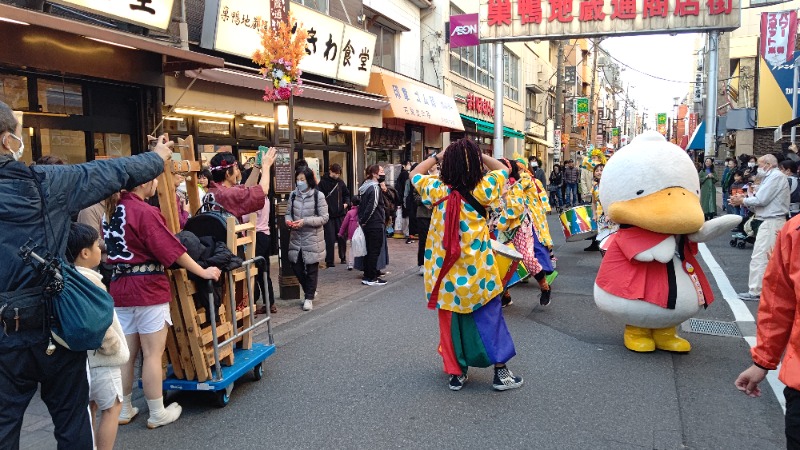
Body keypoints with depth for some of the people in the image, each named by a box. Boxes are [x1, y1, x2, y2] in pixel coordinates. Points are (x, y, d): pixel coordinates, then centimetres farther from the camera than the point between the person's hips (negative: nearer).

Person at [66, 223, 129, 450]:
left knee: (89, 407, 18)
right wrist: (115, 347, -12)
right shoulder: (89, 281, -22)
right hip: (100, 356, -9)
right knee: (112, 407, 3)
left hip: (81, 354, 9)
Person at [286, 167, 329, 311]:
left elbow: (324, 218, -11)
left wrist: (305, 221, -21)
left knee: (311, 269, 5)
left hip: (313, 238, -4)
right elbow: (288, 212, 11)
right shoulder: (293, 195, 2)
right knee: (296, 266, 8)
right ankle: (309, 291, 31)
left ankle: (309, 297, 21)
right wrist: (288, 220, -12)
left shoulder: (318, 196, -10)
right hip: (296, 238, 4)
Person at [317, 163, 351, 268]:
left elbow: (347, 194, 19)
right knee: (330, 239, -4)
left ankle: (343, 257, 26)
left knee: (342, 237, 11)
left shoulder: (340, 182, 9)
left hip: (340, 213, 4)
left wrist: (346, 203, 2)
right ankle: (329, 261, 3)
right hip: (328, 215, -4)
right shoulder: (323, 183, -4)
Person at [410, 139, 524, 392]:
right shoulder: (482, 189, -11)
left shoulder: (437, 190, -9)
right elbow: (502, 169, 8)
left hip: (446, 274, 2)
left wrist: (437, 156, 8)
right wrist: (478, 155, 6)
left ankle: (456, 373, 22)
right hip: (478, 273, -1)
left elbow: (414, 174, 10)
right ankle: (501, 373, 18)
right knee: (490, 320, 11)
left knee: (450, 322, 13)